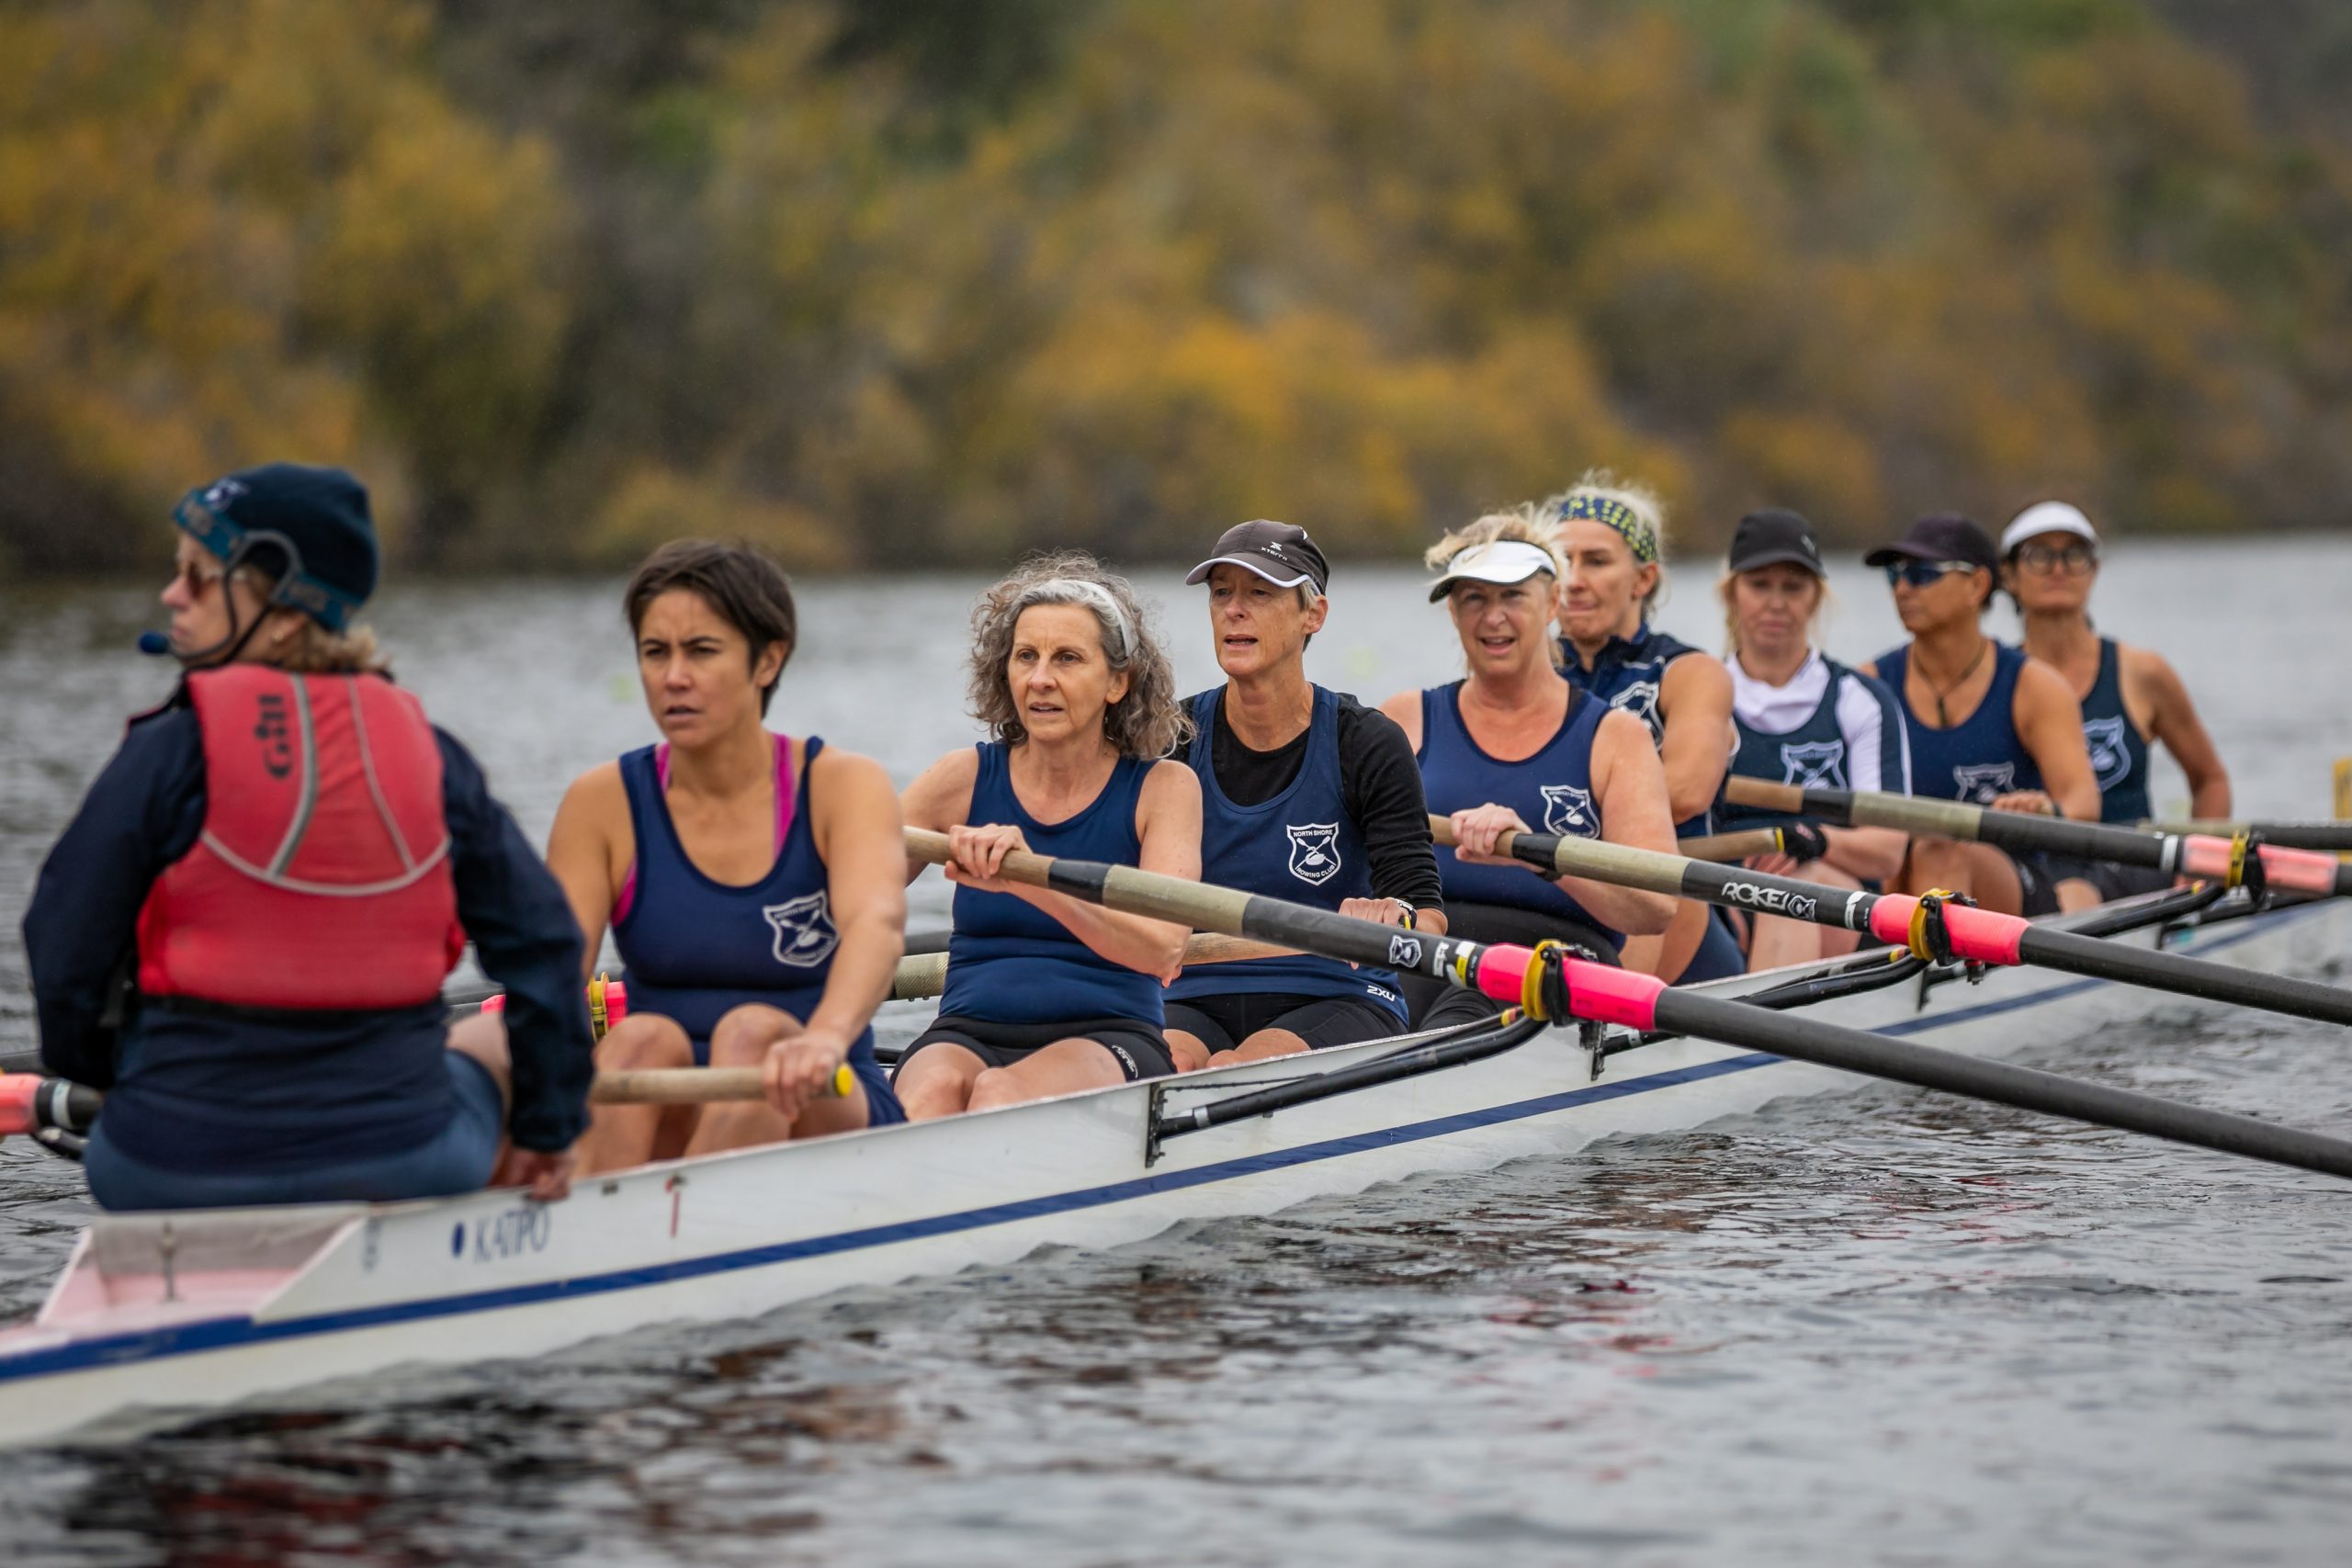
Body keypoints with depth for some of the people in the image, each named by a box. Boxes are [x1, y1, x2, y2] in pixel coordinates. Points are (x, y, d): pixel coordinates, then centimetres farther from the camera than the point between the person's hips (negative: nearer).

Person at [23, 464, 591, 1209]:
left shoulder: (172, 751, -11)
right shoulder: (423, 748, 0)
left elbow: (66, 953, -7)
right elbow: (541, 942, 5)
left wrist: (95, 1069, 14)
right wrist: (547, 1128, 16)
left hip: (177, 1172, -1)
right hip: (396, 1167, 1)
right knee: (493, 1044, 32)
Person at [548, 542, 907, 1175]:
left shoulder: (842, 785, -5)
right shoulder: (603, 802, 1)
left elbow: (878, 920, -26)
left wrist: (826, 1038, -48)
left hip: (828, 1119, -1)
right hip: (666, 1127, 1)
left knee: (753, 1031, -31)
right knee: (643, 1038, -29)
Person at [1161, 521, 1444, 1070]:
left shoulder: (1367, 744, -2)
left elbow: (1428, 919, -10)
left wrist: (1392, 920, -34)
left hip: (1336, 1000, -2)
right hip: (1196, 1005, 2)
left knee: (1243, 1069, -34)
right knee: (1166, 1061, -33)